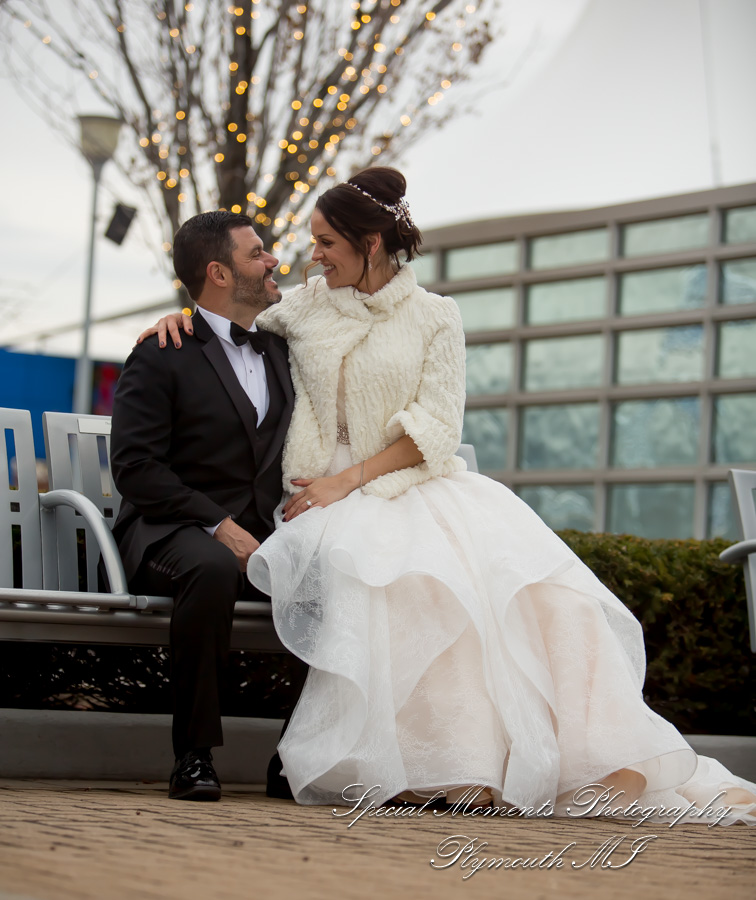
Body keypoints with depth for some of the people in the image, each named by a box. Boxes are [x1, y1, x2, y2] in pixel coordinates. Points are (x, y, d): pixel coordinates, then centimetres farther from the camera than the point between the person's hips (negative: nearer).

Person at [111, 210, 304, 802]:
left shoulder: (280, 349, 18)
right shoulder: (162, 356, -2)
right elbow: (134, 466, -10)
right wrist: (217, 525, -20)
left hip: (261, 536, 6)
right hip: (173, 531, -5)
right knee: (213, 569, -40)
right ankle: (194, 757, -30)